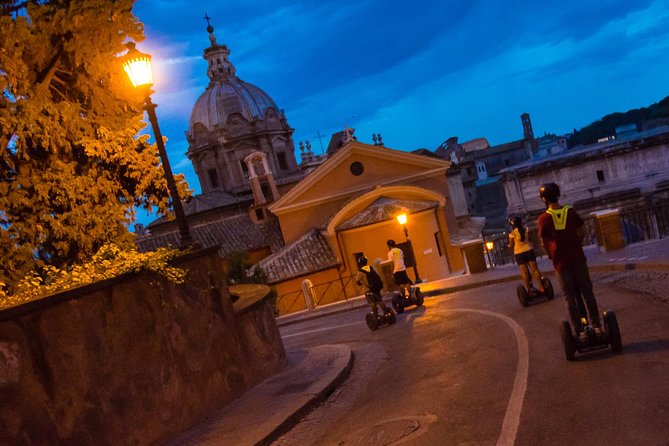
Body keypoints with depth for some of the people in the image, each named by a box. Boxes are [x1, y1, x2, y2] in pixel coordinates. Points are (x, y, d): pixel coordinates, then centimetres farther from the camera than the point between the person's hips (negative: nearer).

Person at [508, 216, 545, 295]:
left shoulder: (512, 233, -9)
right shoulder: (526, 229, 0)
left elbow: (511, 246, -2)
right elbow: (529, 239, 12)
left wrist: (509, 246, 19)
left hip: (519, 253, -2)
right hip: (529, 250, 2)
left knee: (525, 272, 3)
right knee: (534, 268, 7)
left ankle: (530, 288, 5)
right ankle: (541, 286, 7)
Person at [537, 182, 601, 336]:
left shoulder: (544, 218, -9)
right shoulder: (571, 212, -2)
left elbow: (544, 242, -5)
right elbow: (582, 233, 2)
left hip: (561, 261, -2)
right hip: (578, 258, 2)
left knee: (570, 296, 5)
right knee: (587, 292, 10)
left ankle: (580, 330, 5)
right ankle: (596, 325, 11)